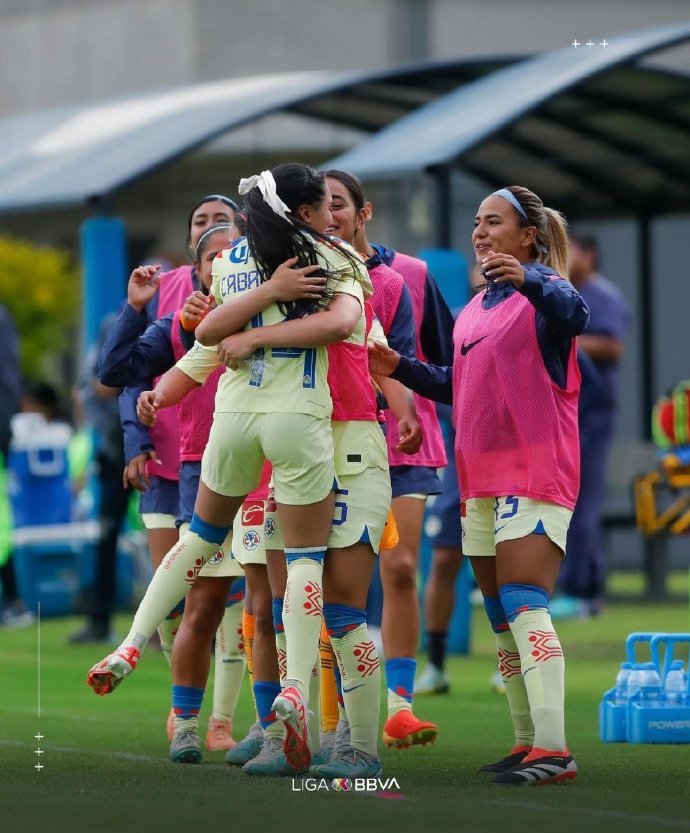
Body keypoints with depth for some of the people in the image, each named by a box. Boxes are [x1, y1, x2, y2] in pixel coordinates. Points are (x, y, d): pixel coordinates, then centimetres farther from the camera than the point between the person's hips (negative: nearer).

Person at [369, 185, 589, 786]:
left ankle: (554, 751, -23)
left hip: (535, 471, -9)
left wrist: (528, 281, -49)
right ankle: (528, 743, 16)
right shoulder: (475, 309, 19)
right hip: (482, 477, 9)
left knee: (525, 606, -19)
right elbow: (457, 387, 26)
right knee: (504, 621, 9)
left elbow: (574, 313, -31)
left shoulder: (543, 288, -7)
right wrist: (398, 367, 13)